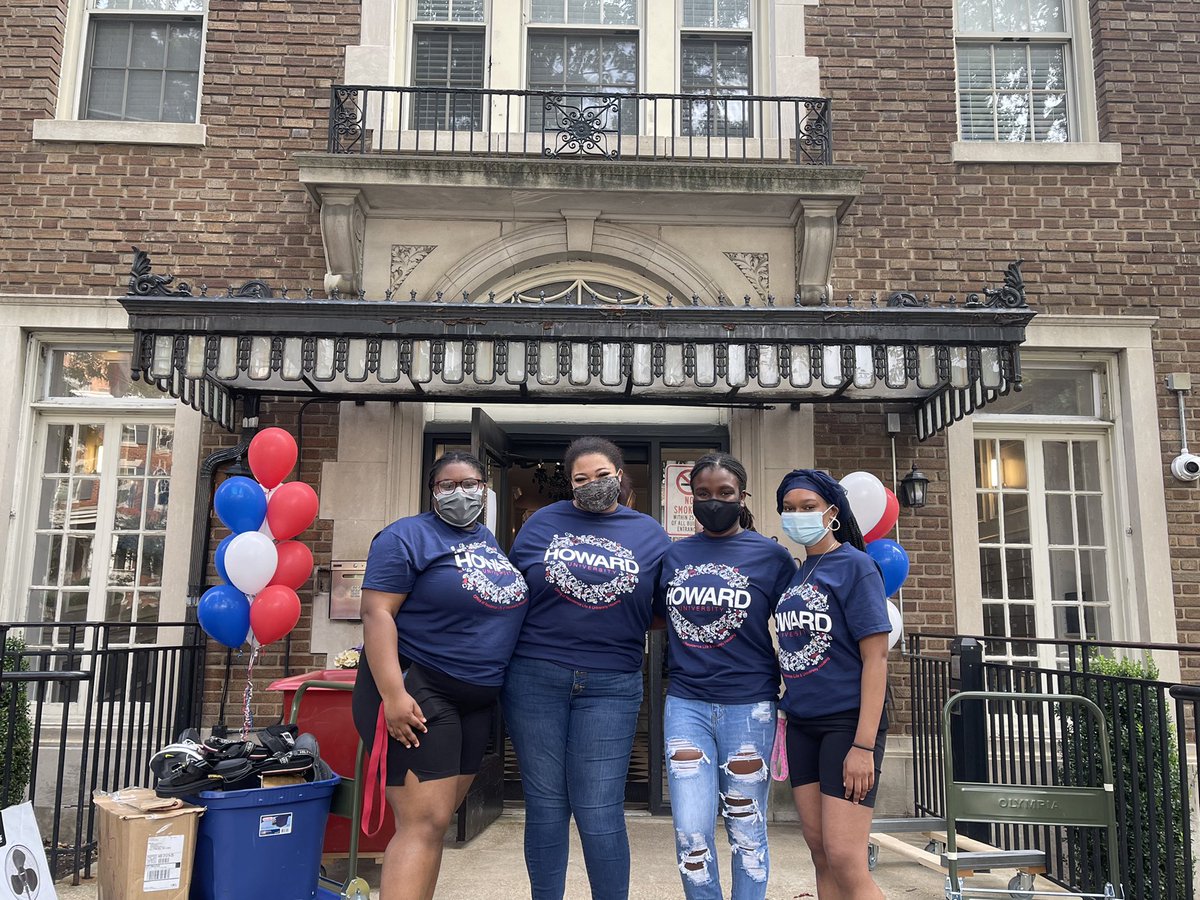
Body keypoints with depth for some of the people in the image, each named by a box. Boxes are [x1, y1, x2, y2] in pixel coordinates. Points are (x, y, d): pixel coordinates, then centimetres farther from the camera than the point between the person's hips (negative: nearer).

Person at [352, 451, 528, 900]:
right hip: (417, 693, -8)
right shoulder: (408, 537, -8)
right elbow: (377, 613, -17)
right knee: (424, 823, -12)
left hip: (477, 701, 8)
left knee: (436, 819, 13)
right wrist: (393, 694, -26)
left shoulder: (491, 542, 15)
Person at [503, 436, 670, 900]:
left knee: (599, 812, 0)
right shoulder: (543, 522, 7)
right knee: (545, 804, 9)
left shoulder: (650, 534, 7)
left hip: (610, 685, 0)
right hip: (535, 677, 1)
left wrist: (622, 635, -5)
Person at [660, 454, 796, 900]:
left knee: (746, 830, 10)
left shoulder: (771, 555, -2)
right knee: (691, 832, 2)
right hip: (686, 703, 2)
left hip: (749, 706, -2)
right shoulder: (673, 555, 6)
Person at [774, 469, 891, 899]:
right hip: (802, 724, 7)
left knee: (845, 861, -9)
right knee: (820, 853, 10)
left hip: (848, 722, -7)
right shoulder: (795, 573, 11)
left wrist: (864, 745, -18)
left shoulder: (855, 565, -8)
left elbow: (876, 657, -13)